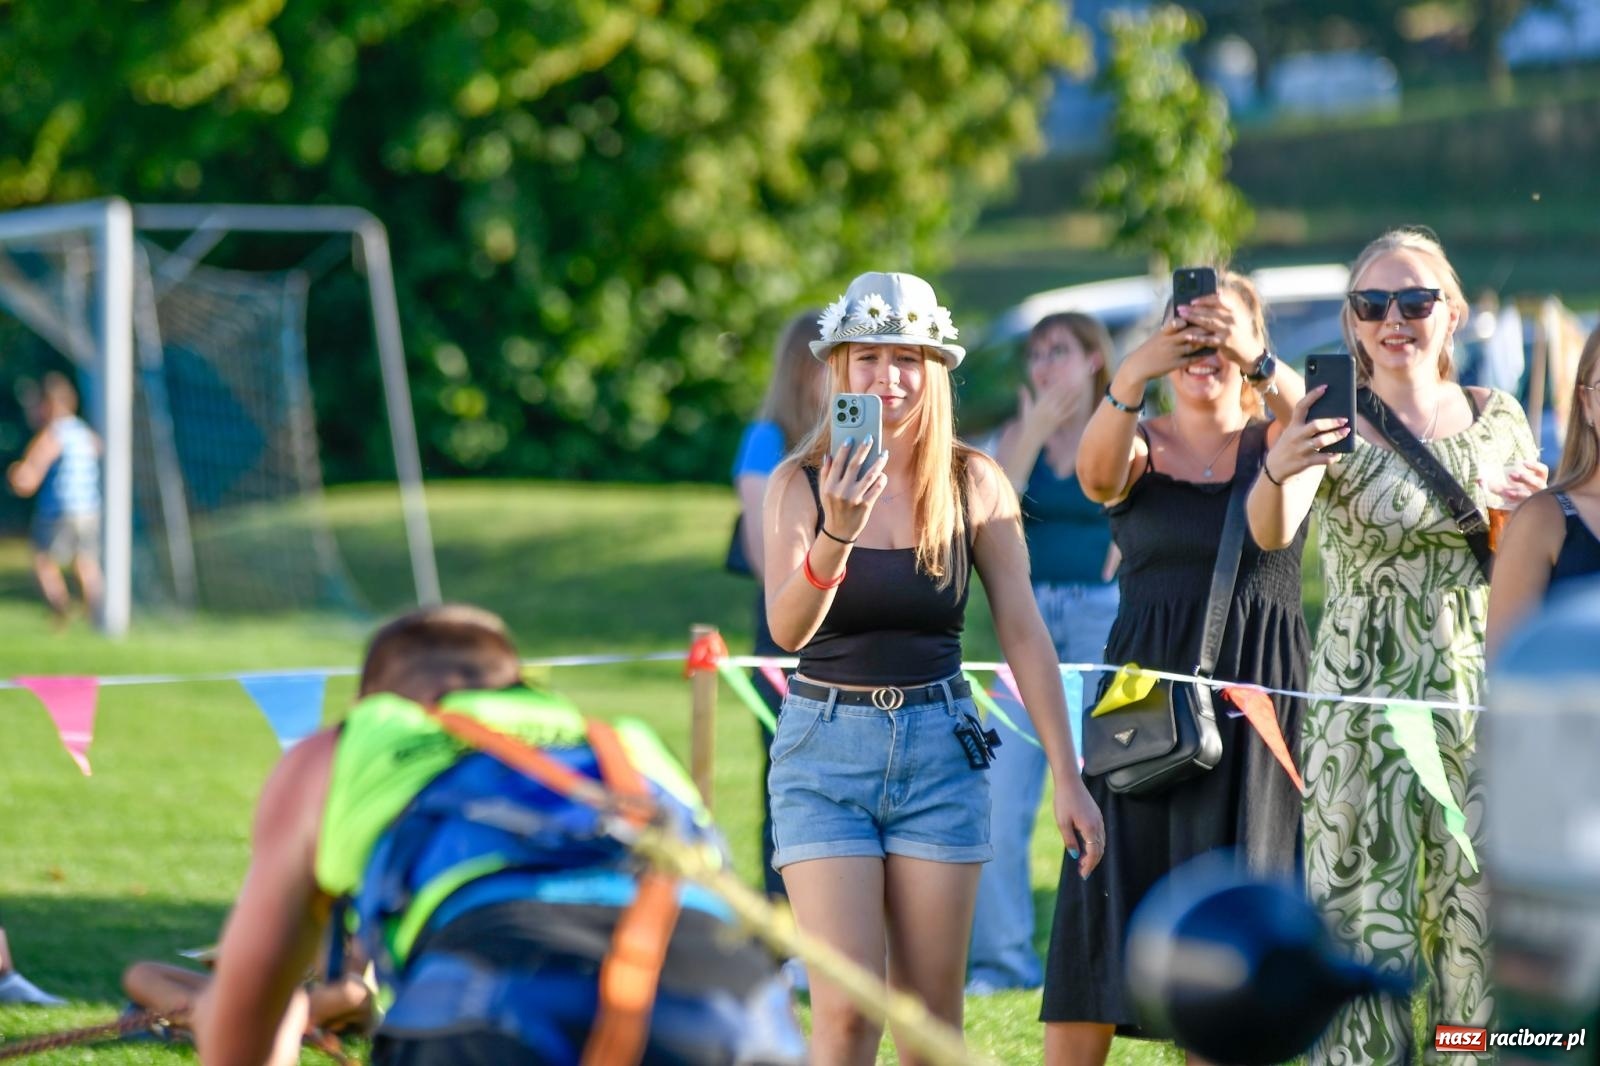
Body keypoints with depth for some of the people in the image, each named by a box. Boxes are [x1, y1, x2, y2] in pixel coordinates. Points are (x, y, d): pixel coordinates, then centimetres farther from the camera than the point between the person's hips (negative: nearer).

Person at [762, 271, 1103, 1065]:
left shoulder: (973, 484, 0)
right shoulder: (801, 484, -4)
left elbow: (1024, 634, 3)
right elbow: (786, 628, -18)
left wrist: (1068, 779, 0)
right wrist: (838, 532, -36)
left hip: (938, 745, 2)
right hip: (825, 746, -2)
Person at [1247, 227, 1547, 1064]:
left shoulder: (1497, 421, 8)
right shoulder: (1331, 424, -2)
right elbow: (1270, 533, -23)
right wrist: (1278, 471, -44)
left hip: (1479, 707, 3)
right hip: (1361, 709, -3)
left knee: (1480, 931, 3)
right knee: (1363, 930, -3)